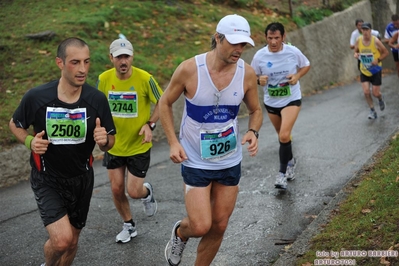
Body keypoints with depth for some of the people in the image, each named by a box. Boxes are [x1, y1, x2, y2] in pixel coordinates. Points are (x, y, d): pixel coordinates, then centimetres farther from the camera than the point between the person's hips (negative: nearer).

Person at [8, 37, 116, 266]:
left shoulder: (97, 99, -15)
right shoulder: (36, 97, -19)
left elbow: (109, 144, -4)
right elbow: (15, 125, 1)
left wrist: (104, 140, -27)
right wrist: (30, 142, -19)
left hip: (82, 178, 3)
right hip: (47, 179, -3)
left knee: (72, 240, 16)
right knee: (61, 239, -19)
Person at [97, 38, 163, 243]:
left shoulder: (144, 78, -19)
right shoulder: (104, 79, -8)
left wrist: (150, 125, -18)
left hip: (138, 146, -3)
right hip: (114, 146, 3)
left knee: (133, 192, -1)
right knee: (116, 189, 8)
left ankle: (147, 192, 37)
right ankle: (129, 226, 32)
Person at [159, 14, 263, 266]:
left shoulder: (247, 73, -9)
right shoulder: (189, 69, -17)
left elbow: (256, 111, 6)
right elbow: (165, 103, -2)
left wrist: (253, 132, -16)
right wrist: (173, 142, -13)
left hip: (230, 161, 4)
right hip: (196, 161, -3)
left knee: (219, 226, 11)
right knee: (201, 226, -8)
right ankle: (180, 232, 29)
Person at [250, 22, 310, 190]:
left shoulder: (293, 52, -13)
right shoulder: (259, 56, -12)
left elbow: (306, 65, 4)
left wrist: (297, 76, -15)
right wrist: (259, 80, -23)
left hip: (291, 100, -3)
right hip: (271, 102, 3)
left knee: (284, 136, -20)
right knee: (283, 136, 19)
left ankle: (282, 173, -6)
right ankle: (290, 161, 46)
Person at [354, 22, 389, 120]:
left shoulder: (375, 41, -17)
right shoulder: (359, 40, -7)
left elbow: (386, 52, -7)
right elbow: (356, 51, 10)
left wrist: (378, 60, -22)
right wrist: (356, 55, -14)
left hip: (375, 71, -3)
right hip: (364, 71, 3)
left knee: (375, 93, -1)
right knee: (366, 92, -8)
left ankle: (381, 99, 37)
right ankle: (372, 111, 9)